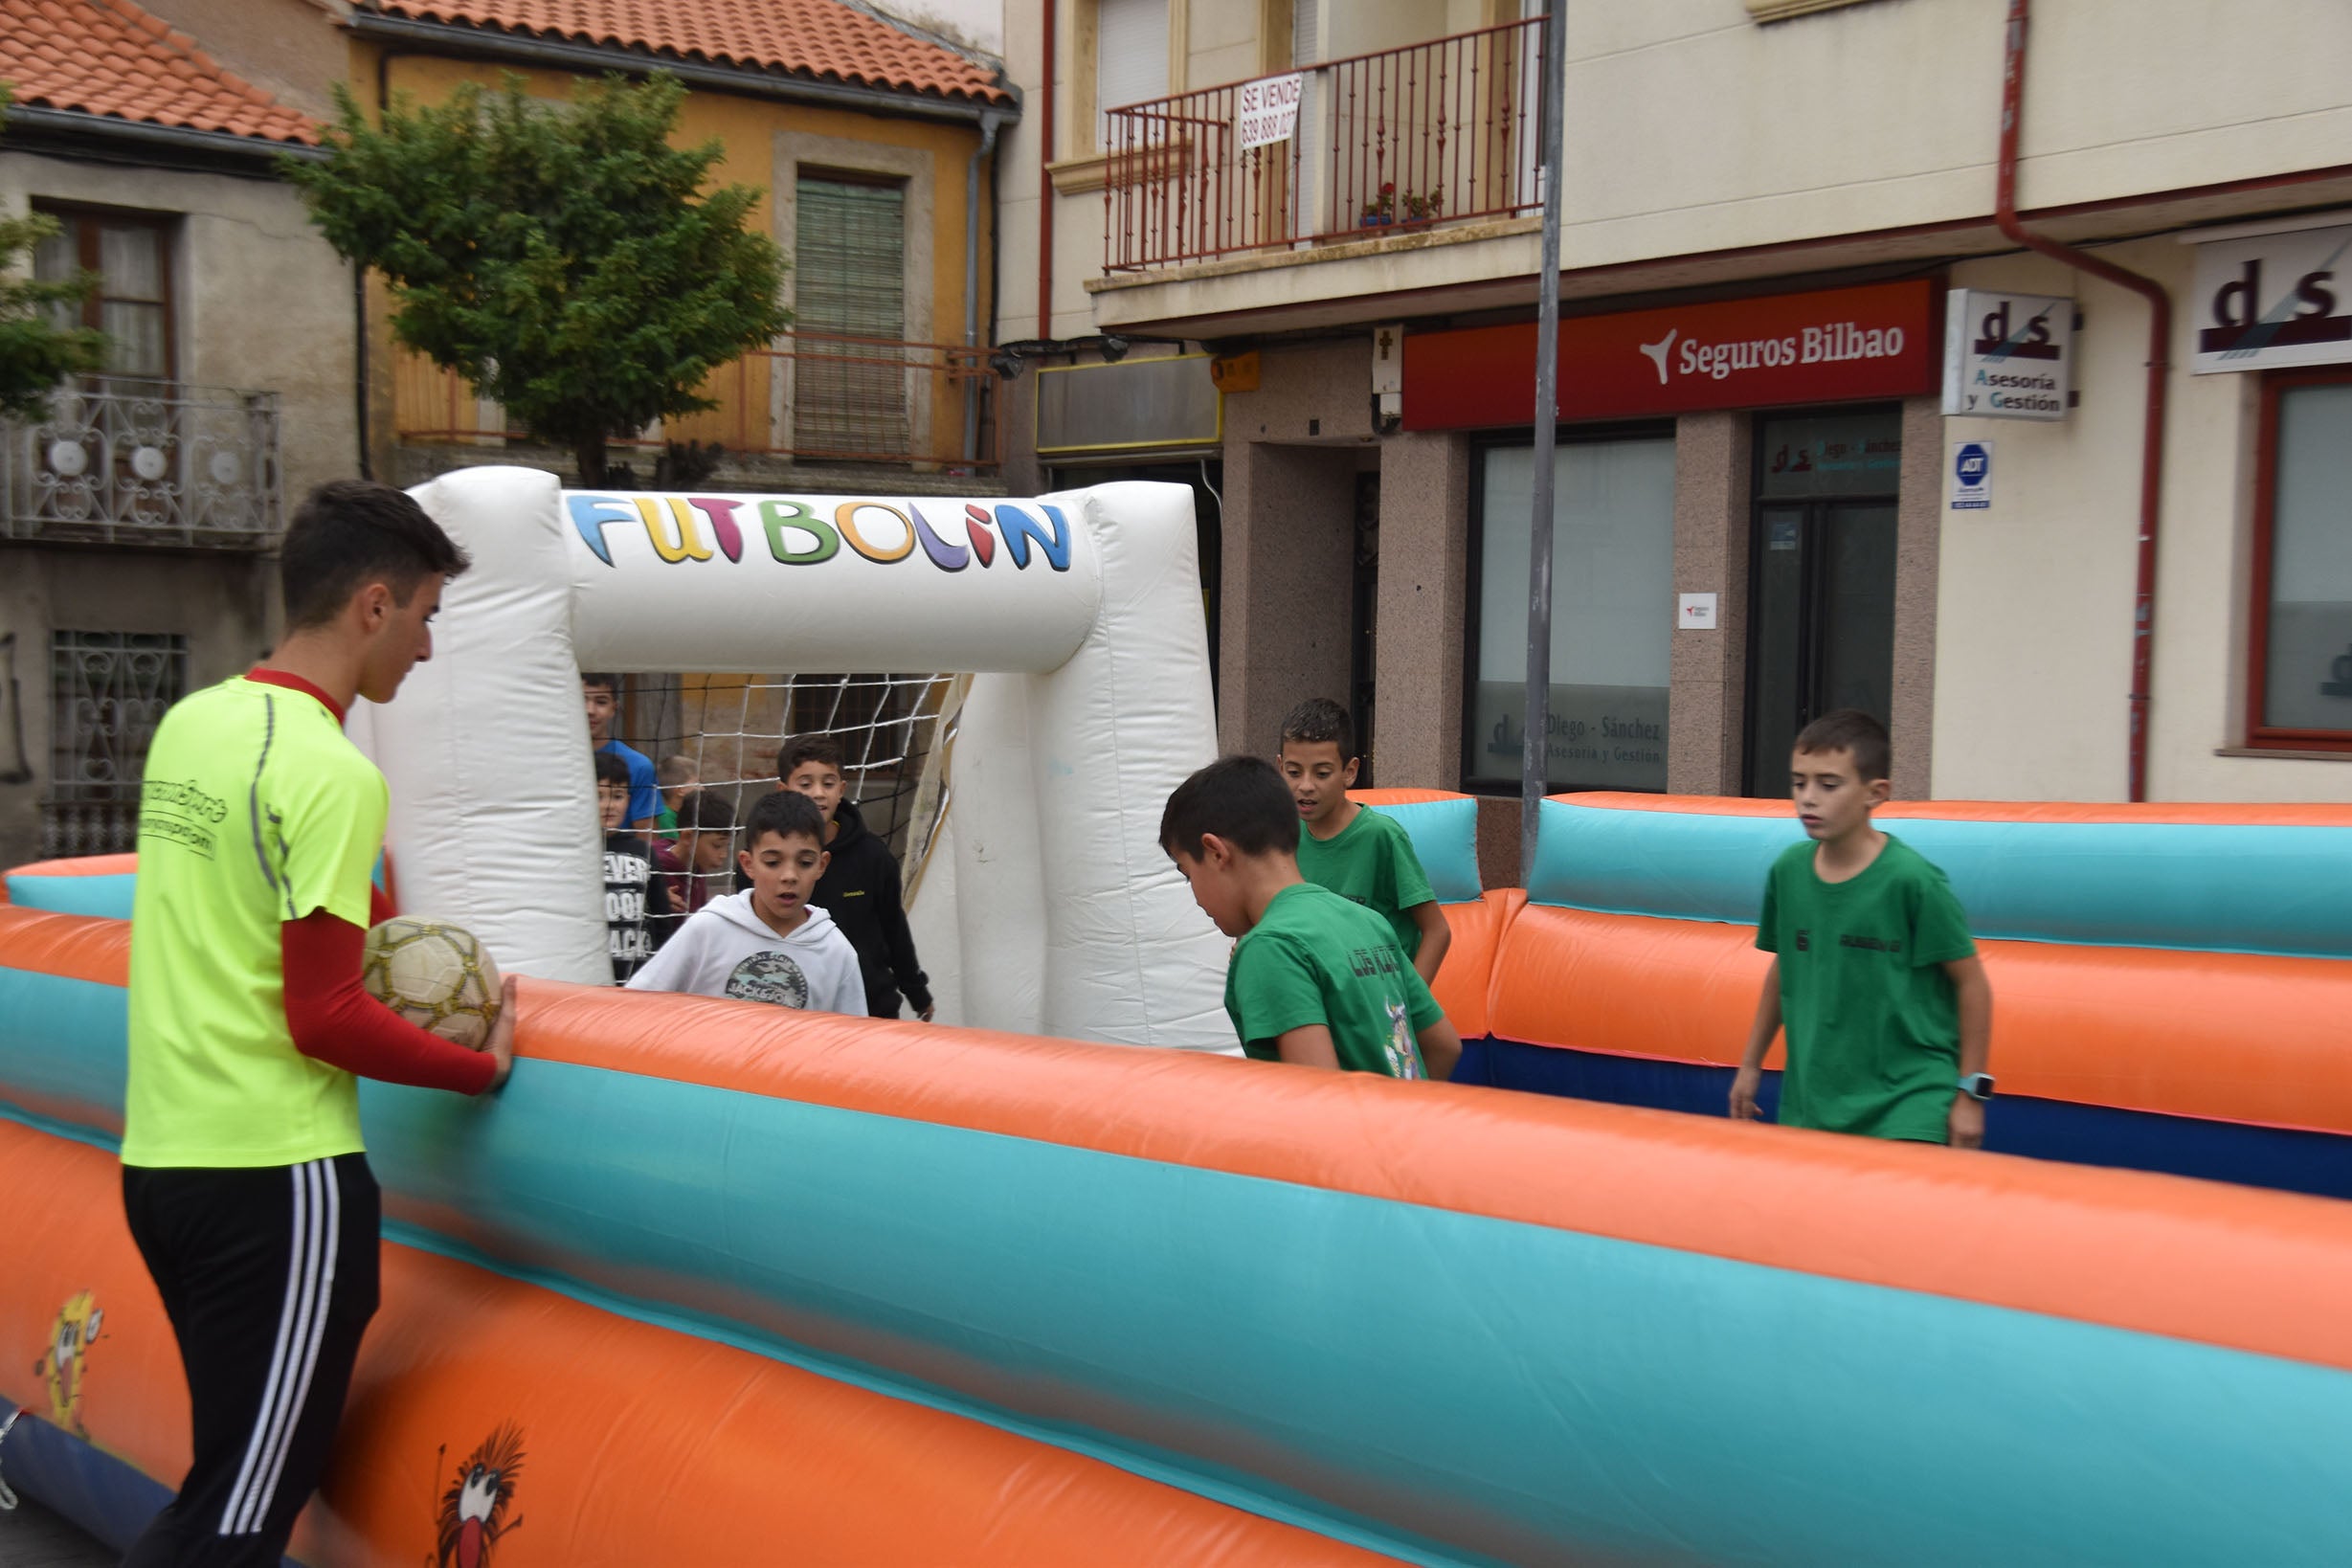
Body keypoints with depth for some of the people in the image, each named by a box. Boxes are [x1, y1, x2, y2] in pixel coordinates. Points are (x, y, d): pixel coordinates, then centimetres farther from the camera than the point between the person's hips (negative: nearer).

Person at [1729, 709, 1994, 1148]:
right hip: (1811, 1102, 5)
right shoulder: (1788, 870, 0)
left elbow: (1971, 983, -7)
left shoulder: (1910, 878, -13)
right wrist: (1750, 1064, 20)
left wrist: (1971, 1092, -6)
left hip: (1909, 1101, -5)